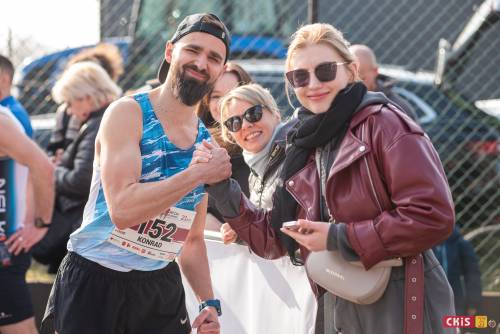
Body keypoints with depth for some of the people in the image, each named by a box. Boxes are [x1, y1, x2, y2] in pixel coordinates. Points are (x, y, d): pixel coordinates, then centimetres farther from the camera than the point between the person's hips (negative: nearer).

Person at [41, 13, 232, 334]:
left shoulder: (207, 142, 9)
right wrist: (199, 174, -20)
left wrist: (210, 302, 2)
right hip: (96, 280, -6)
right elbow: (122, 209, -25)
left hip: (161, 285, 6)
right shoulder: (129, 112, -11)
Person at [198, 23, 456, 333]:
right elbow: (274, 240, 14)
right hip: (343, 307, 7)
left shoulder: (384, 124, -10)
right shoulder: (306, 146, 11)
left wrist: (338, 238, -16)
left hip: (403, 305, -7)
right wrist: (222, 189, 2)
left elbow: (433, 216, -19)